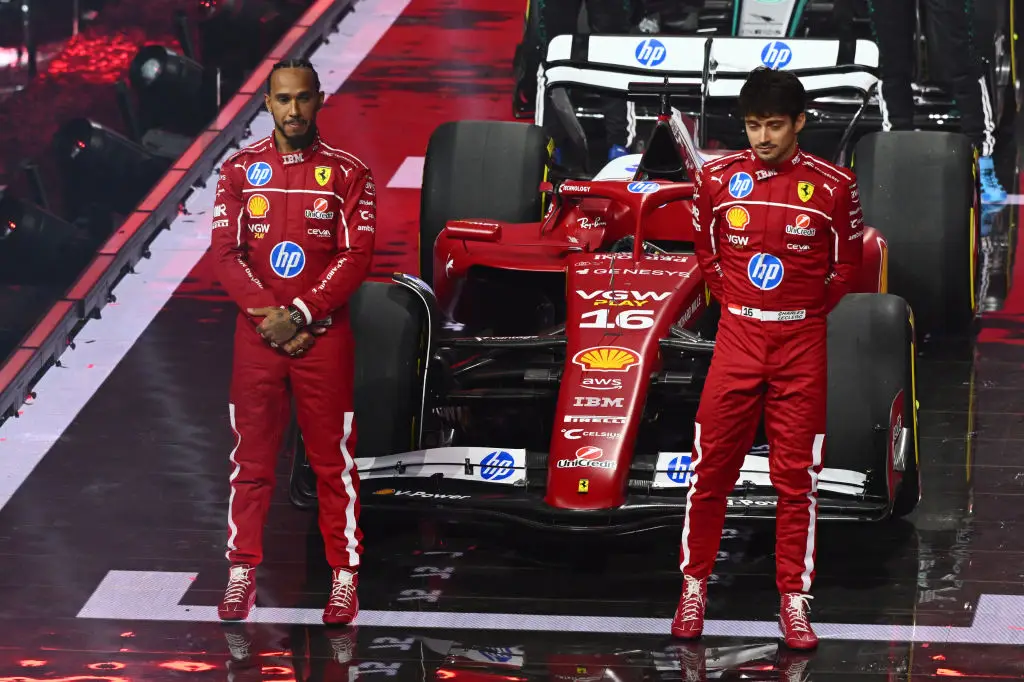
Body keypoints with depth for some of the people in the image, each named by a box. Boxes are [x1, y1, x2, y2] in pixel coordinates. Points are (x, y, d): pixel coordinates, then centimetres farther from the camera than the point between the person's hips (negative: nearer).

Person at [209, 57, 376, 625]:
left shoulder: (348, 173, 0)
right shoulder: (240, 170, 5)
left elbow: (356, 257, -6)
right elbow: (225, 252, -1)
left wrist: (299, 315, -14)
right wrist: (266, 314, -13)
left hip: (323, 336, -1)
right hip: (257, 336, 2)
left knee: (333, 460, 1)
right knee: (251, 459, 5)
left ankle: (344, 575, 7)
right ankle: (242, 572, 12)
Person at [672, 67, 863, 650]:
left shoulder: (833, 186, -5)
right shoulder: (718, 177, 1)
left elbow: (848, 264, 7)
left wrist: (807, 311, 5)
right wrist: (736, 301, 9)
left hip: (802, 344, -1)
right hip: (737, 339, 1)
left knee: (798, 478, 1)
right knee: (710, 468, 3)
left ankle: (794, 601, 8)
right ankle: (695, 584, 17)